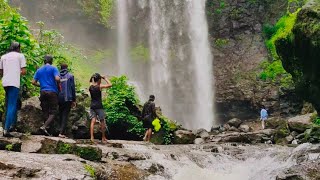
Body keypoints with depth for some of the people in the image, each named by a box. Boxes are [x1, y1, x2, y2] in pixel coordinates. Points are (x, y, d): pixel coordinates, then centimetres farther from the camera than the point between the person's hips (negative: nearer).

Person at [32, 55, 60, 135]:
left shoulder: (39, 70, 14)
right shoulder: (53, 68, -1)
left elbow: (33, 82, 10)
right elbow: (57, 78, -16)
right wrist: (58, 85, 3)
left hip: (43, 92, 5)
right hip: (52, 92, -4)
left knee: (45, 112, 9)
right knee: (52, 112, -3)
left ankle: (47, 127, 9)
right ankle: (44, 126, -20)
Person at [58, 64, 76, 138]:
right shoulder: (70, 76, -2)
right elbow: (73, 88, -3)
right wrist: (74, 100, 2)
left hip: (59, 99, 3)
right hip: (68, 99, -3)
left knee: (60, 115, 15)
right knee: (65, 115, -2)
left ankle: (62, 131, 16)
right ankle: (61, 132, -11)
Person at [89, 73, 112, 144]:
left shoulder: (90, 87, 4)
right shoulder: (100, 86, -11)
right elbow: (110, 85, -9)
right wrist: (105, 78, 2)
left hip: (92, 106, 5)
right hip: (99, 106, -5)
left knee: (93, 121, 0)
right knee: (102, 122, 8)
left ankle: (91, 137, -13)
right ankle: (103, 138, 17)